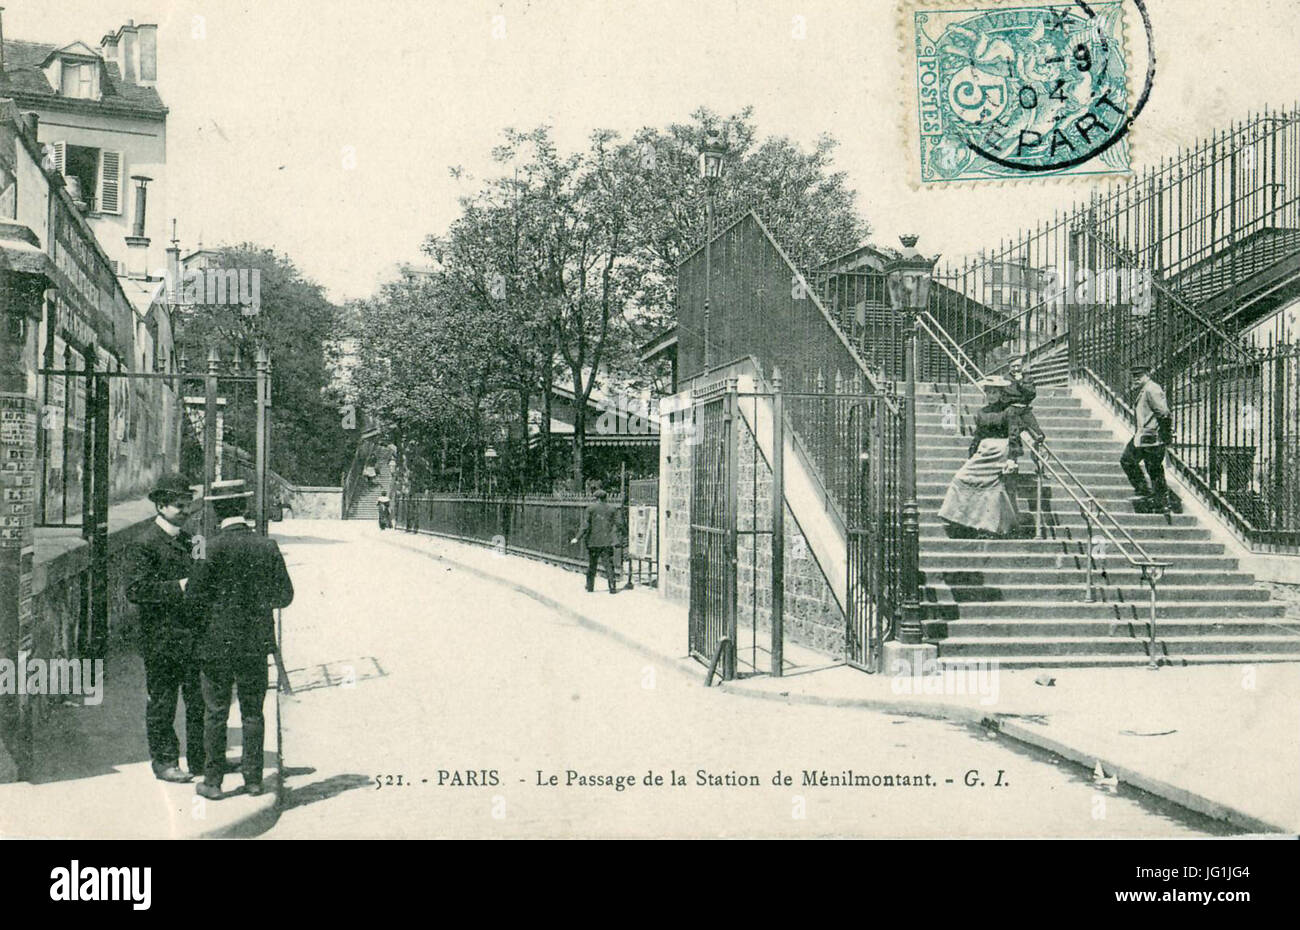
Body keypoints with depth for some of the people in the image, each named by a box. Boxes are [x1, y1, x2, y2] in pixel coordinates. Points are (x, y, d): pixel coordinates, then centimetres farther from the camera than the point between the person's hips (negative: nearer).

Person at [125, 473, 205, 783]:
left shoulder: (186, 539, 15)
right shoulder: (145, 544, -9)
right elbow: (135, 589, -17)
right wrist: (177, 588, -20)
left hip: (192, 634, 7)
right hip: (161, 638, -7)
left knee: (199, 700, 10)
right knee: (162, 702, 4)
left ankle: (199, 758, 21)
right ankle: (164, 761, 16)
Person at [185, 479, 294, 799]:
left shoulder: (215, 548, -14)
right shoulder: (268, 546, -3)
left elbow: (193, 596, -11)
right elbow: (284, 596, 3)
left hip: (218, 643, -3)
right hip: (257, 643, 3)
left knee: (216, 714, 6)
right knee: (253, 713, 11)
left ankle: (213, 781, 13)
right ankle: (253, 778, 17)